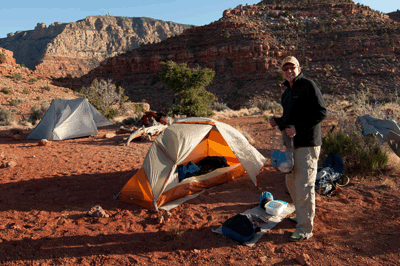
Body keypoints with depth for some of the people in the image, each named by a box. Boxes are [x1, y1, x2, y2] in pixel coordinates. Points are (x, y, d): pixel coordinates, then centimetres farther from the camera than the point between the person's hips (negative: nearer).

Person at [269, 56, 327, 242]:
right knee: (292, 181, 18)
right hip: (292, 143, 9)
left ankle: (305, 229, 5)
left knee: (304, 186, -6)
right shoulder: (286, 93, 16)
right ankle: (301, 217, 36)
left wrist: (297, 128, -21)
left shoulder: (308, 85, -9)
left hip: (307, 144, -9)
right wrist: (278, 122, 5)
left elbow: (321, 112, -16)